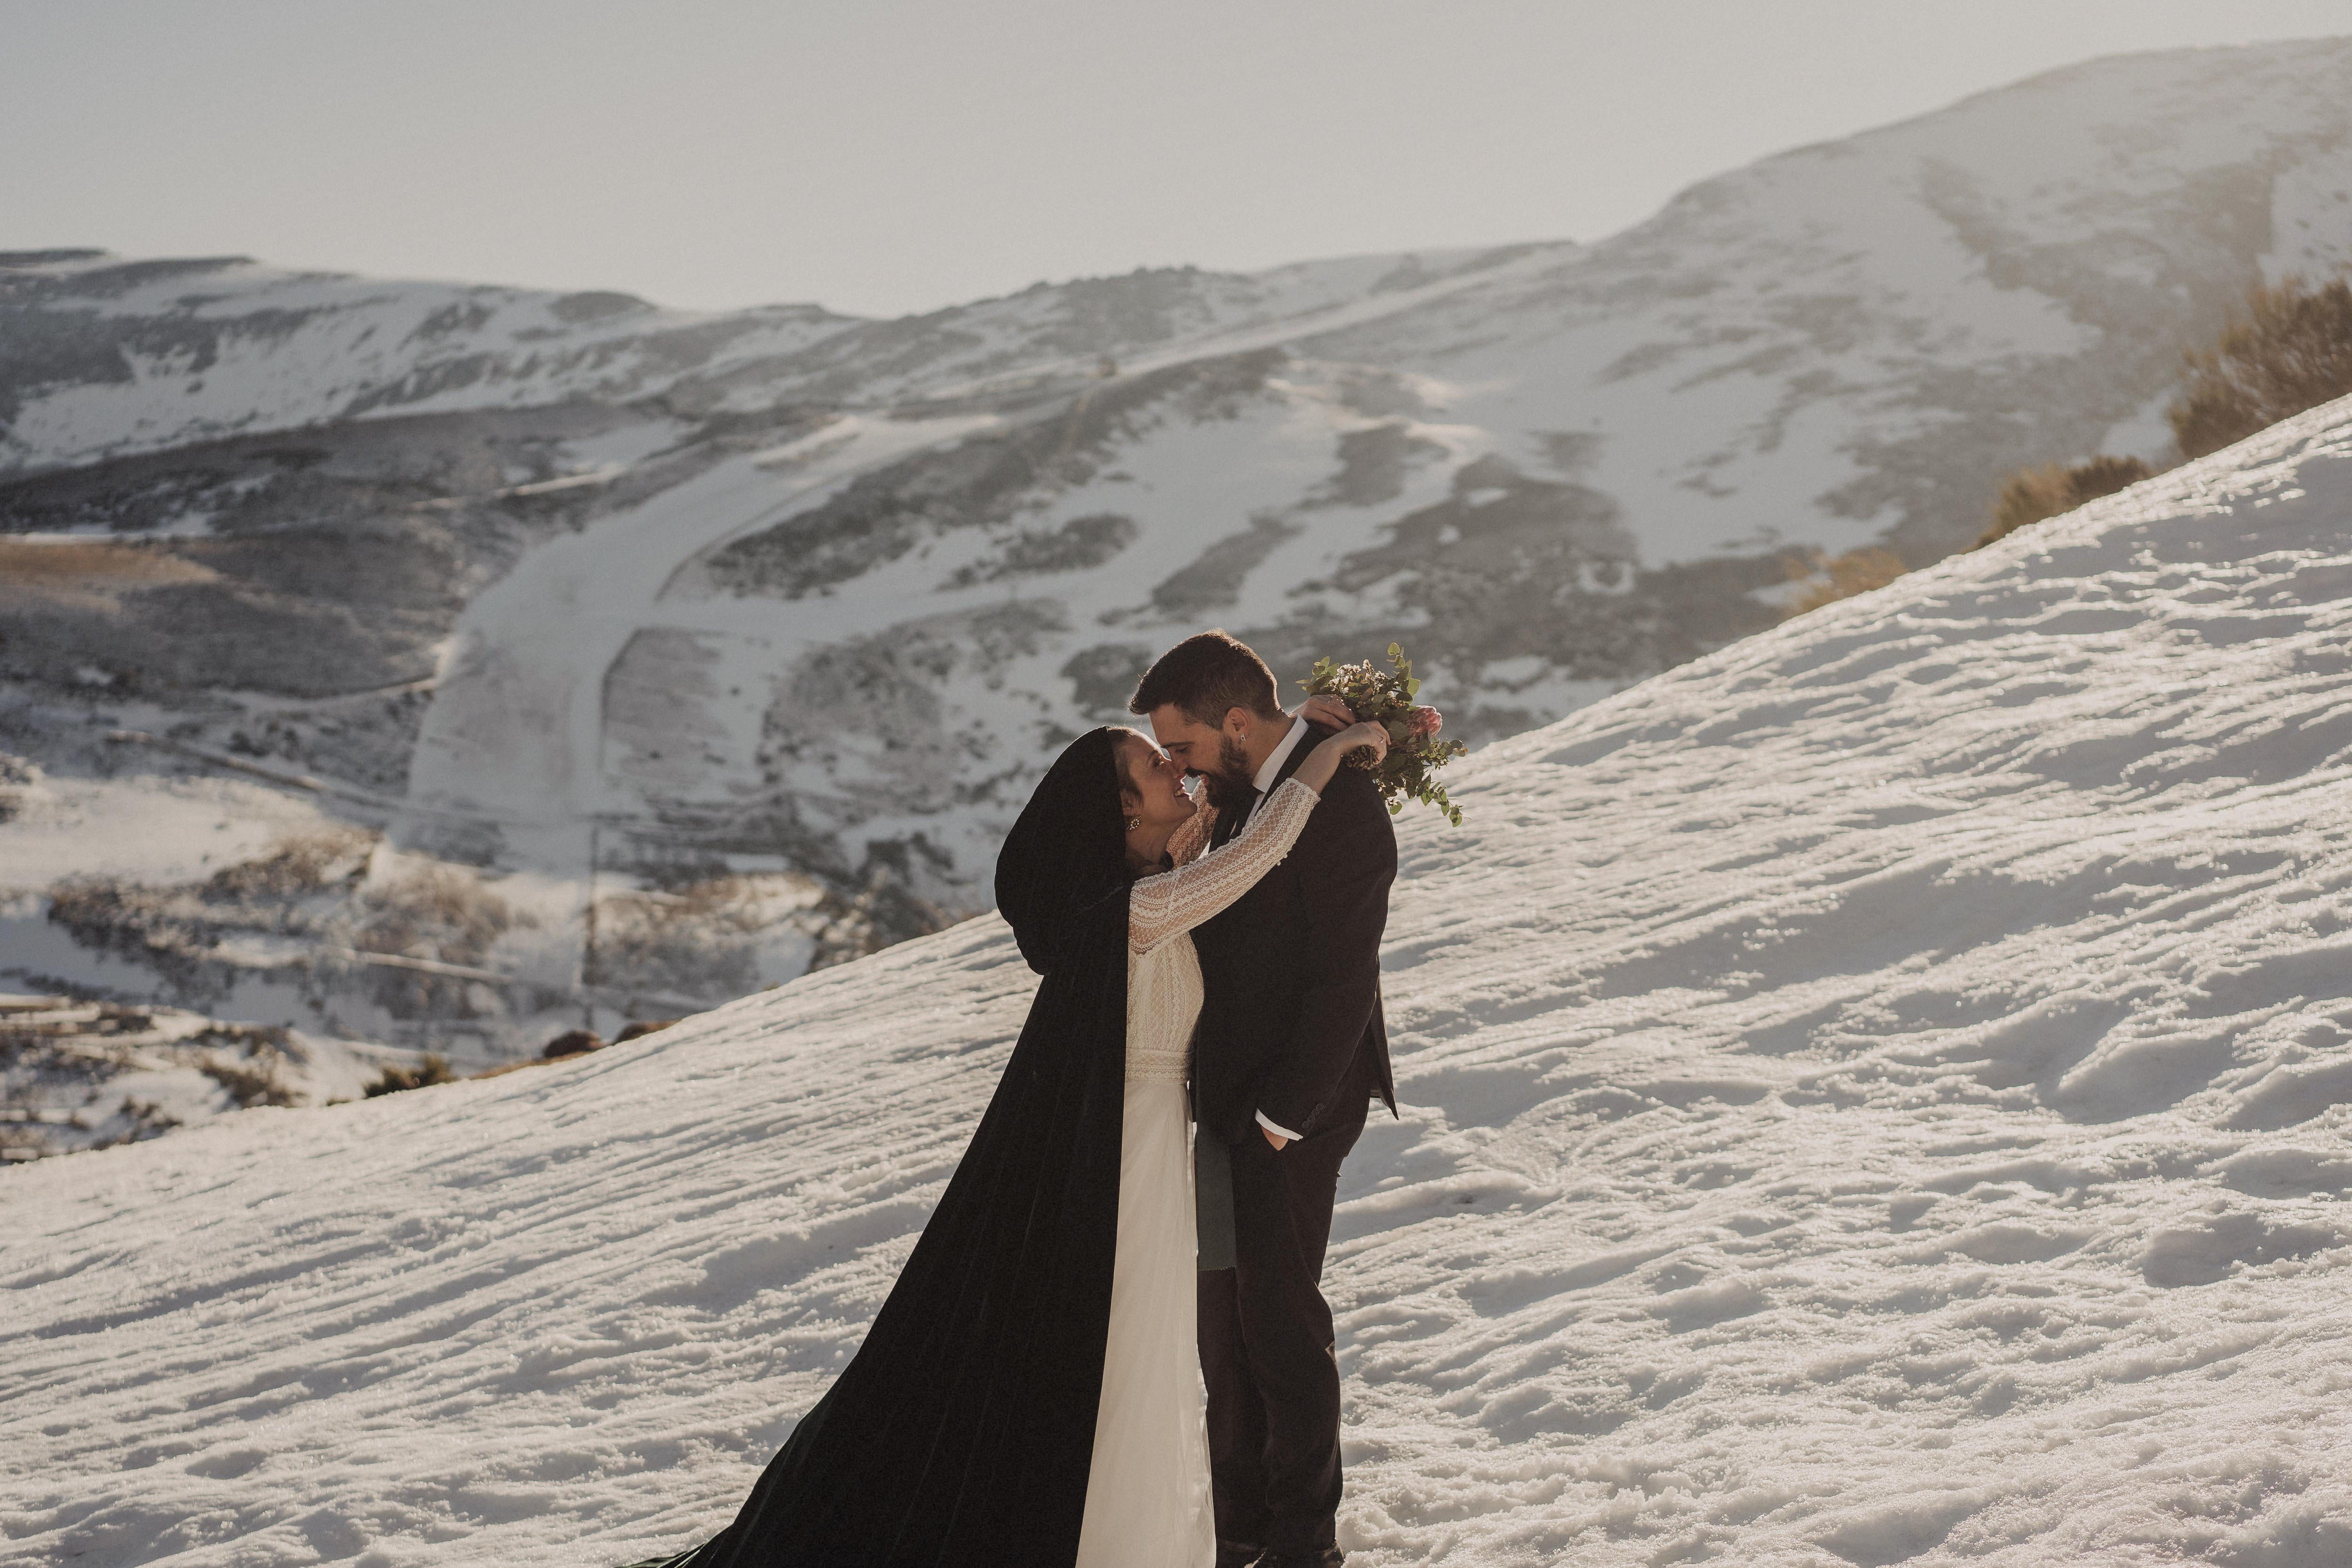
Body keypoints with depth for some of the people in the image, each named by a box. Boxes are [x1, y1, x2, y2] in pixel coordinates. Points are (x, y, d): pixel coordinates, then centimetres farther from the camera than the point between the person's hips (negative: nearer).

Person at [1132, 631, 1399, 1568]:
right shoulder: (1241, 786, 4)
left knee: (1279, 1314, 1)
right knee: (1224, 1304, 15)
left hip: (1293, 1103, -9)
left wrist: (1282, 1115, -18)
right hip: (1228, 1090, 9)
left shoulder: (1341, 809, -23)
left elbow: (1343, 982, -22)